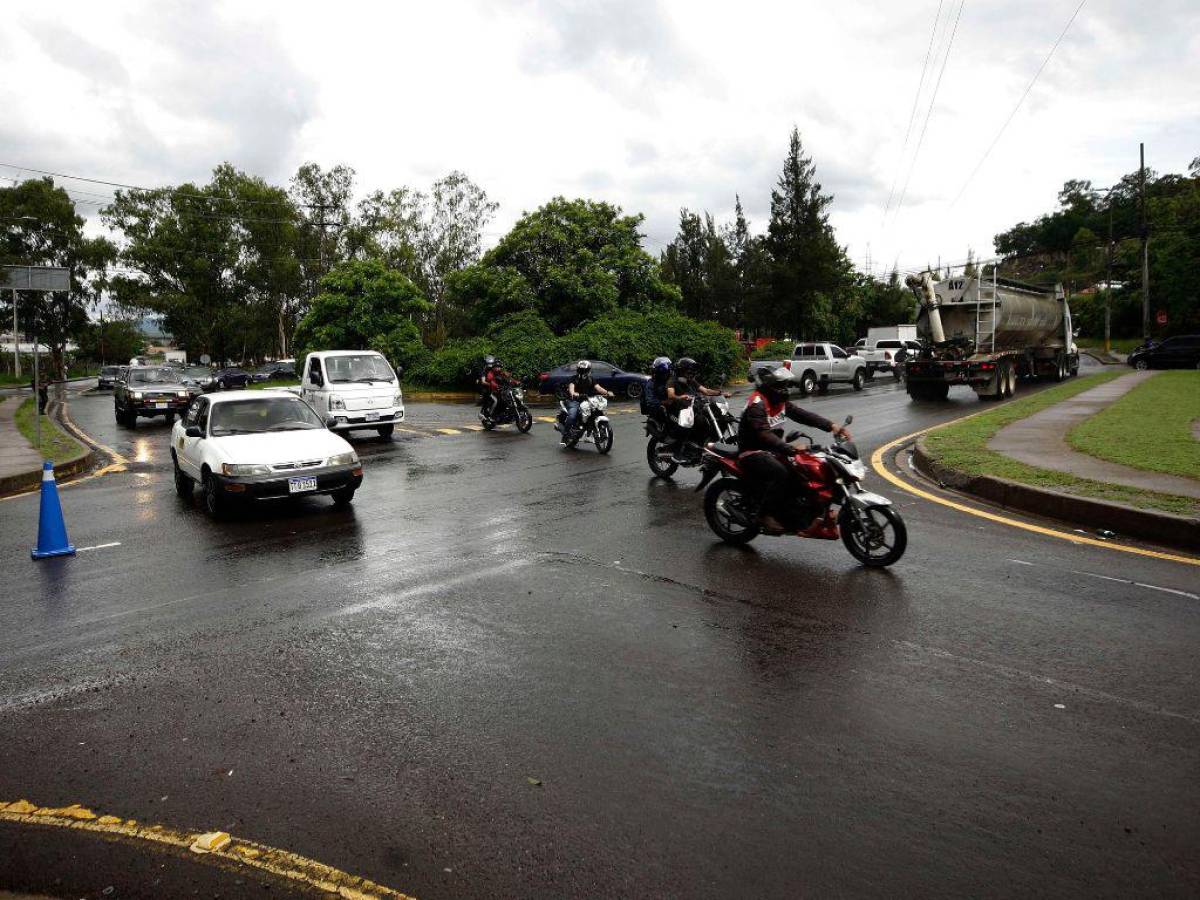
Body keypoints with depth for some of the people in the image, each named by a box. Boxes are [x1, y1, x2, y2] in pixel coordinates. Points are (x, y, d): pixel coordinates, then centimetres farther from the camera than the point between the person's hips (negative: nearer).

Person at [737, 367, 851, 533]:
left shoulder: (780, 401, 8)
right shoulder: (757, 404, -21)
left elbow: (802, 415, -1)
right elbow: (764, 435, -33)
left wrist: (831, 426, -15)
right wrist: (791, 449, -44)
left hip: (771, 450, 9)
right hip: (752, 452, -9)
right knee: (780, 473, -32)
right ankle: (764, 514, -21)